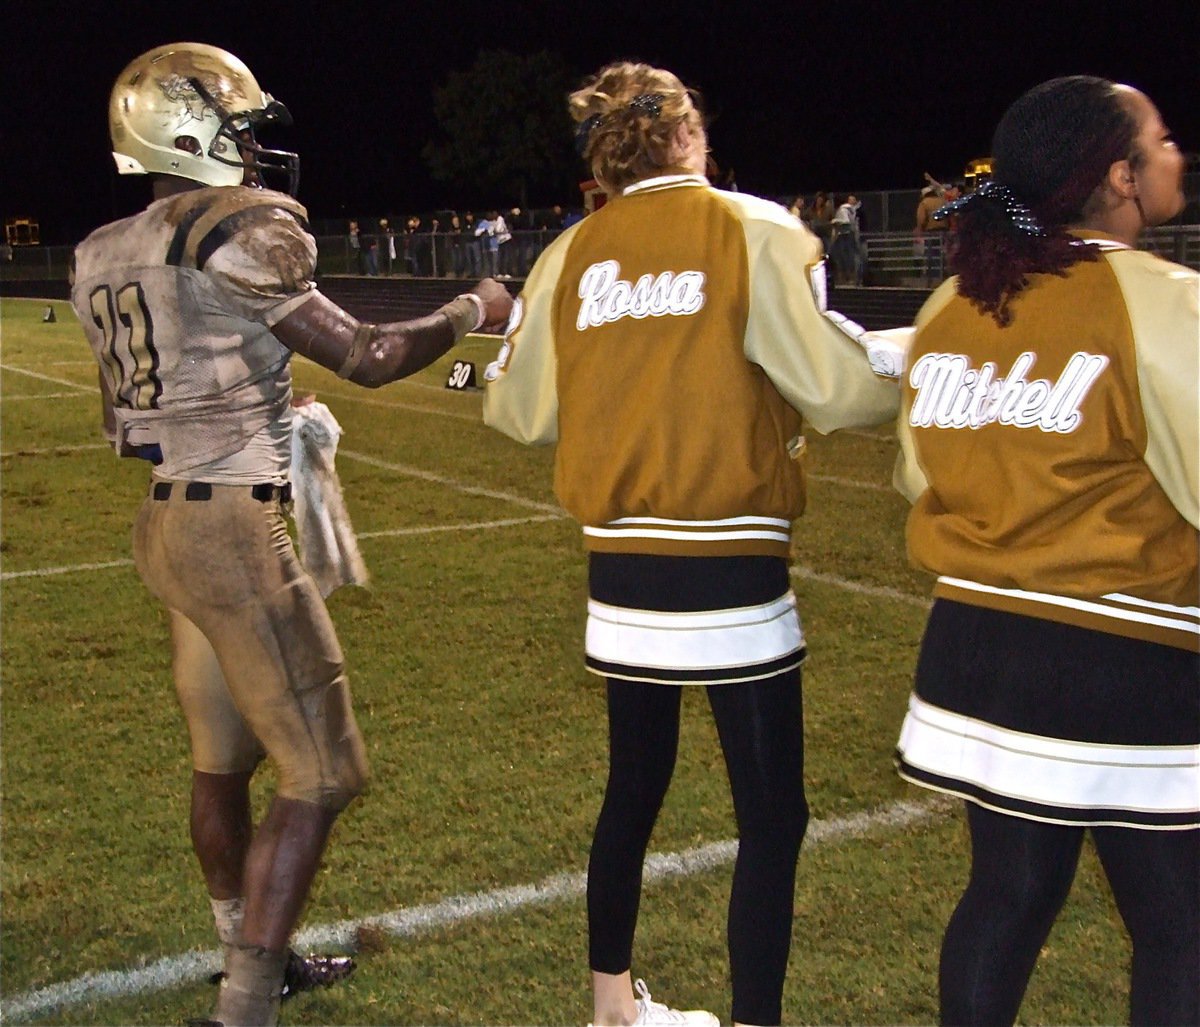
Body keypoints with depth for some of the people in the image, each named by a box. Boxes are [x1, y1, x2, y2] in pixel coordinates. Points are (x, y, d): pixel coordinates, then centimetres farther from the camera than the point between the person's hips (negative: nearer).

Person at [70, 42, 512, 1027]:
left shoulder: (106, 255, 10)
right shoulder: (233, 233, -16)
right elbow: (363, 355, -11)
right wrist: (470, 312, 4)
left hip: (168, 520, 9)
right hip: (233, 533, -9)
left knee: (222, 757, 19)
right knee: (322, 775, -1)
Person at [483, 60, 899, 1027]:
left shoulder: (569, 255, 5)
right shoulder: (755, 232, -7)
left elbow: (517, 411, 9)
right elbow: (841, 387, -13)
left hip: (620, 566, 6)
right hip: (730, 568, -5)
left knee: (634, 788, 21)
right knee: (772, 818, 6)